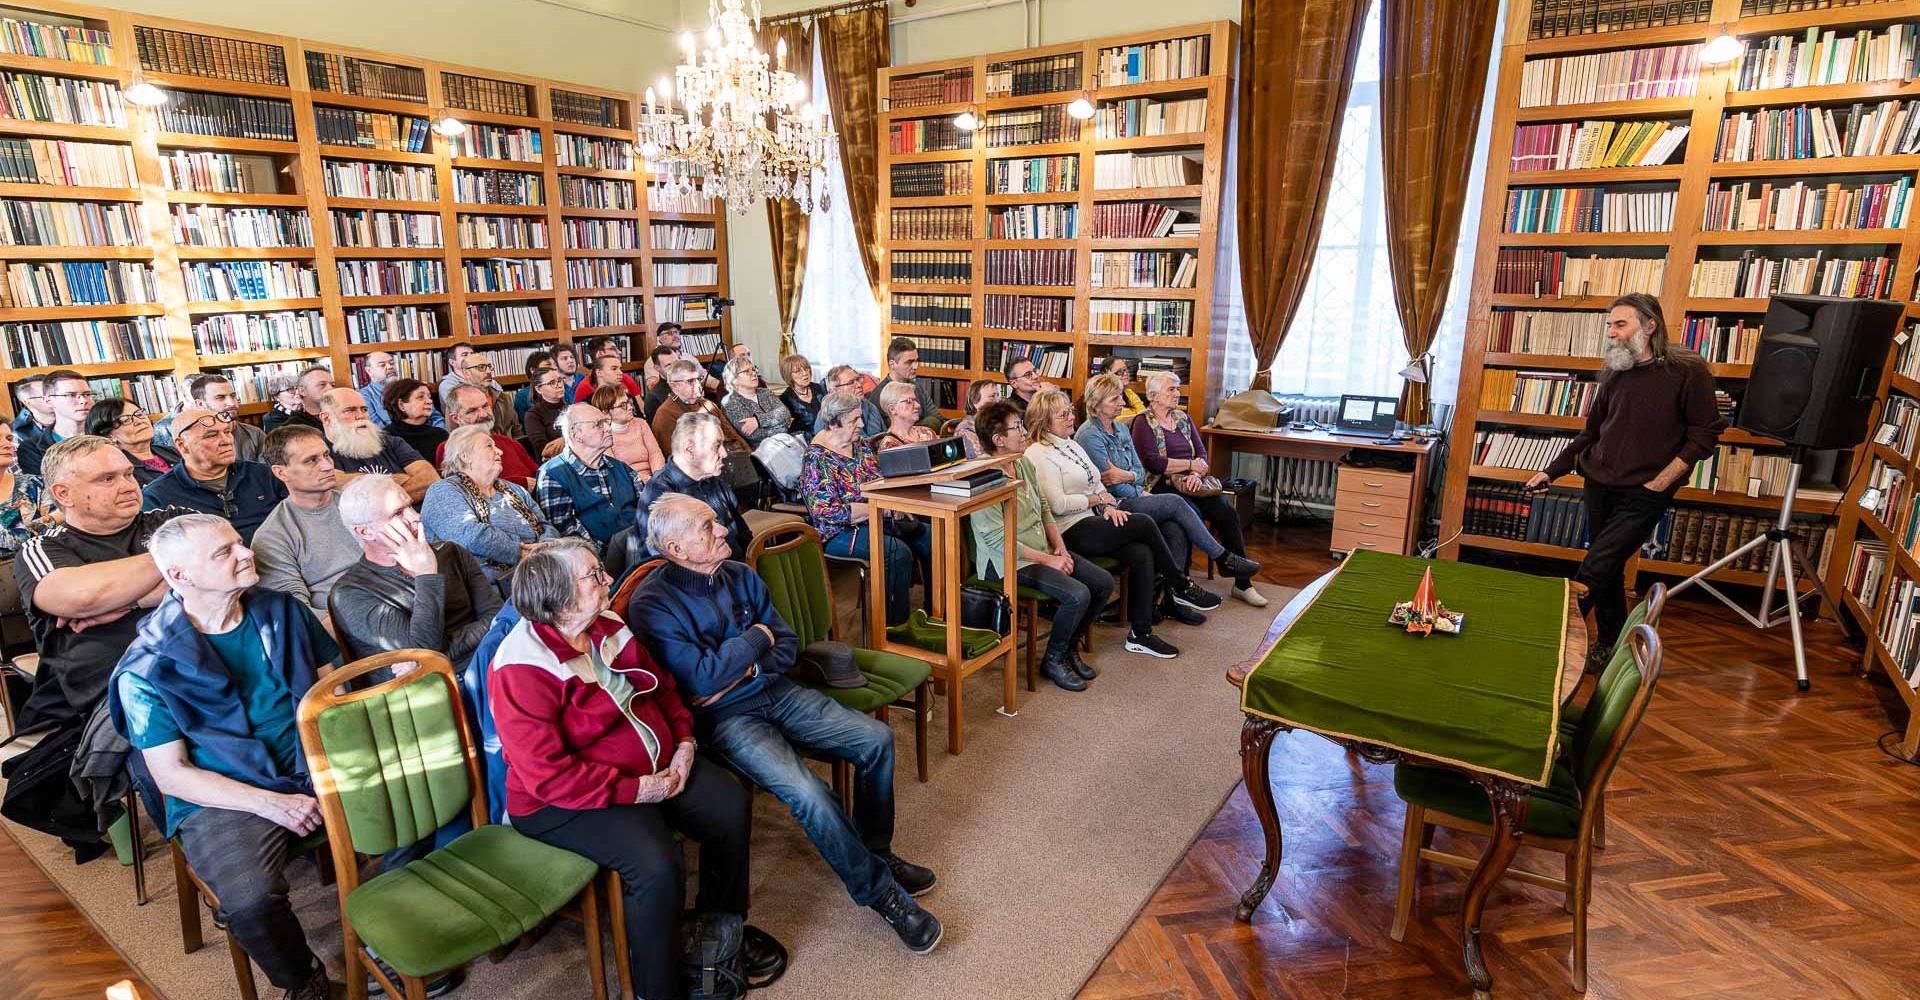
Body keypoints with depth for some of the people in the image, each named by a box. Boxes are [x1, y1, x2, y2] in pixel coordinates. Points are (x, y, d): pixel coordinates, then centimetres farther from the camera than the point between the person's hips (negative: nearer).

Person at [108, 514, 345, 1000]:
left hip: (317, 769, 3)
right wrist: (270, 804, -17)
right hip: (224, 798, -3)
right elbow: (172, 774, -4)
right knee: (252, 902, -31)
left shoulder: (282, 611, 6)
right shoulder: (147, 668, -4)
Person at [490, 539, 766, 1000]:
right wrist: (636, 789, -24)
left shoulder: (609, 628, 2)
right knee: (659, 867, -27)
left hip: (656, 767, 8)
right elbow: (548, 775, -27)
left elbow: (664, 688, 15)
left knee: (732, 806, -1)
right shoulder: (522, 669, -23)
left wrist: (684, 743, -1)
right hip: (567, 802, -8)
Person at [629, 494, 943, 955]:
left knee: (876, 738, -5)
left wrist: (742, 673, -12)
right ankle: (880, 892, -7)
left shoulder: (739, 575, 5)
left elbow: (787, 644, 7)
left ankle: (875, 850, 16)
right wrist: (757, 636, -10)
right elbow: (704, 680, -22)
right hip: (723, 717, -6)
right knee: (808, 793, -28)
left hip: (774, 691, 7)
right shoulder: (653, 605, -14)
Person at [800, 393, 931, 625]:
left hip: (875, 519, 9)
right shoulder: (818, 458, -17)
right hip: (841, 532, -8)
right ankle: (897, 626, -15)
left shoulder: (859, 443, 7)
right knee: (899, 552, -29)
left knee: (929, 537, -5)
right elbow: (828, 511, -24)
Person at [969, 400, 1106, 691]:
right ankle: (1053, 660, 0)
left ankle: (1069, 645, 18)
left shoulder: (1025, 463, 8)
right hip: (1009, 562, -9)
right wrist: (1049, 561, -17)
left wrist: (1060, 548, 1)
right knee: (1078, 595, -24)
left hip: (1044, 550, 9)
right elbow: (998, 539, -21)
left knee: (1104, 582, 0)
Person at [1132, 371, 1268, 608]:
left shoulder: (1183, 418, 19)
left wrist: (1196, 474, -11)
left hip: (1189, 483, 6)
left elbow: (1201, 453, 11)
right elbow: (1153, 463, -13)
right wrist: (1190, 465, -7)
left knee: (1227, 512, -17)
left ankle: (1243, 583, -10)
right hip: (1161, 486, -6)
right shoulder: (1143, 423, -1)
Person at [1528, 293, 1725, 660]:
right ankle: (1609, 644, 25)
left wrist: (1662, 481, -11)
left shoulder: (1688, 370, -6)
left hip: (1643, 493, -5)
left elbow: (1704, 433, -5)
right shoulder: (1615, 373, 8)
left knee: (1594, 571, -13)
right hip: (1599, 485, 5)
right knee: (1609, 572, 12)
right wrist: (1550, 471, 11)